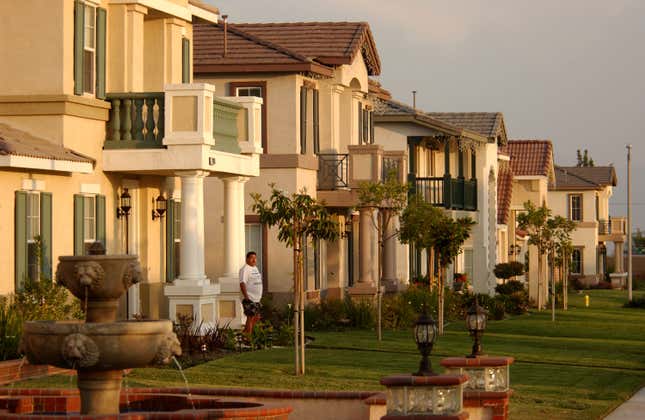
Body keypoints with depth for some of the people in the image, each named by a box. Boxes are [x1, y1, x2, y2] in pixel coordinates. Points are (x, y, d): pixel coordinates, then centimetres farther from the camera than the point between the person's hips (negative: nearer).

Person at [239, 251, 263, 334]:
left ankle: (245, 333, 23)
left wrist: (260, 296, 22)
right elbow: (242, 283, -20)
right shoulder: (245, 269, -12)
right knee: (250, 318, -8)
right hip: (250, 299, -9)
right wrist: (246, 297, -26)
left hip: (256, 299, 9)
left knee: (257, 317, 13)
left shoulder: (255, 268, 17)